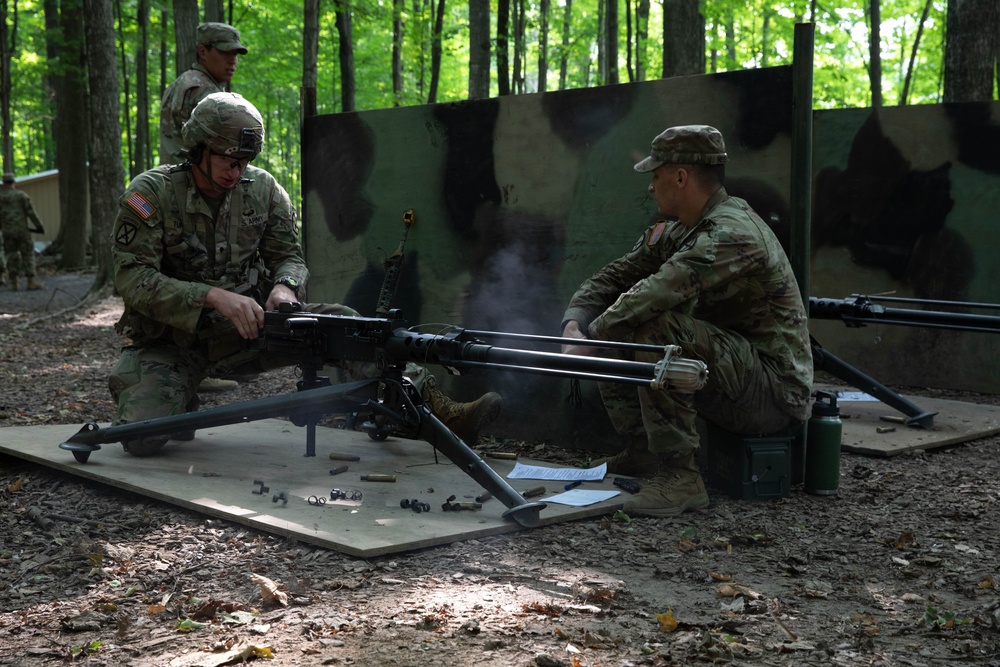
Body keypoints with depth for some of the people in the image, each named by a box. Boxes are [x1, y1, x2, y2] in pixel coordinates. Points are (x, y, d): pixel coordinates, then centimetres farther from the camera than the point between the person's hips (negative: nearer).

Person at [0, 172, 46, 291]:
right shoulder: (21, 195, -4)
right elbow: (31, 212, -9)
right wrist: (39, 226, -1)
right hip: (22, 230, -2)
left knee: (11, 256, 8)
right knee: (28, 255, 0)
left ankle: (14, 283, 5)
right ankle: (31, 282, -5)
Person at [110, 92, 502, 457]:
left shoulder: (263, 190, 0)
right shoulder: (150, 194, -13)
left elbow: (289, 256, 7)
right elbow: (133, 279, -20)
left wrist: (285, 285, -19)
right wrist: (214, 297, -32)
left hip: (245, 328, 3)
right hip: (170, 341, -3)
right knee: (142, 435, -26)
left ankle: (441, 413, -21)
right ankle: (179, 404, 10)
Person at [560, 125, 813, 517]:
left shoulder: (732, 233, -22)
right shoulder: (674, 231, 8)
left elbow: (655, 294, -34)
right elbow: (614, 278, 9)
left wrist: (590, 338, -22)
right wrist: (574, 326, -10)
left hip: (776, 391, -10)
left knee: (657, 329, -31)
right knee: (612, 335, 6)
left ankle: (679, 477, -25)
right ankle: (641, 453, 9)